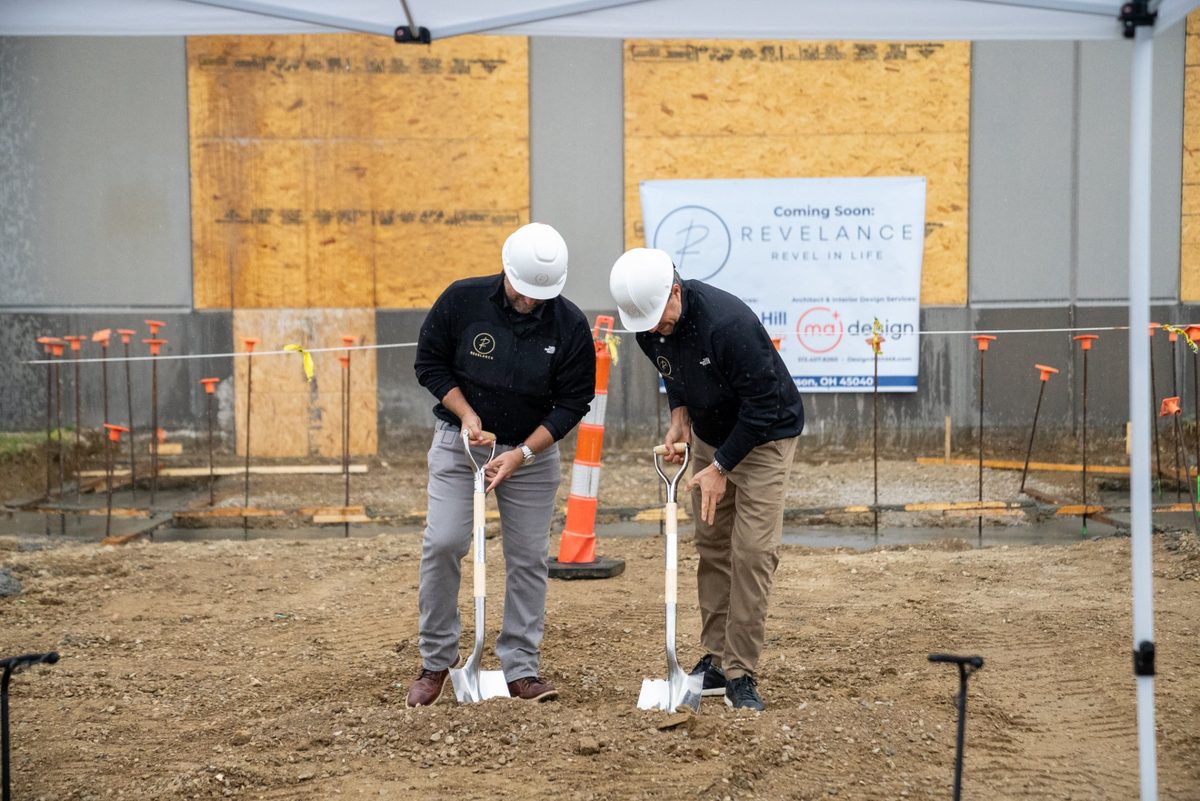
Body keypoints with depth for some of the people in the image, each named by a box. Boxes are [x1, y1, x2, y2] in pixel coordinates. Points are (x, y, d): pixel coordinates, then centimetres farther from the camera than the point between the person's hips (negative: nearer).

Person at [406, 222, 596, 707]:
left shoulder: (570, 326, -12)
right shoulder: (462, 300, -13)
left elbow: (572, 403, -7)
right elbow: (429, 362, -2)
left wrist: (521, 454, -16)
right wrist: (466, 414, -14)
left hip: (533, 450, 1)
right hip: (458, 443, -1)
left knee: (529, 558, 1)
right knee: (443, 544, -11)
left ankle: (521, 669, 11)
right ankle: (436, 660, 5)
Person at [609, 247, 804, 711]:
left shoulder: (726, 322, -35)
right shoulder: (649, 325, -11)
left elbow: (763, 403, -28)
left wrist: (720, 468, -23)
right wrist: (680, 416, -5)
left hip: (765, 435, -7)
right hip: (710, 434, 7)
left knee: (752, 551, -13)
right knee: (711, 548, 8)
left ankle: (741, 674, -9)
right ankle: (717, 661, 16)